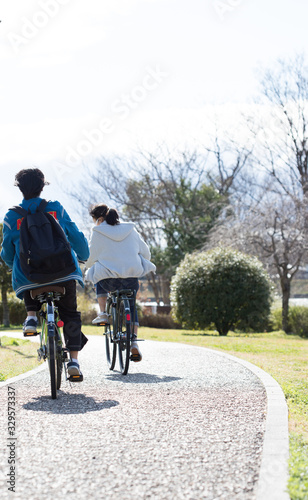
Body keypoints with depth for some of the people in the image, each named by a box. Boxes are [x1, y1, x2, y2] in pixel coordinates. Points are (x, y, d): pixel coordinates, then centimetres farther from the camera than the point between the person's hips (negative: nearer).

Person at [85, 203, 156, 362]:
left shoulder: (98, 233, -2)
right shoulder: (131, 230, 9)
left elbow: (91, 258, 3)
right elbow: (146, 253, 12)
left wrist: (88, 265, 26)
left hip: (109, 280, -2)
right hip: (132, 279, 2)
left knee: (99, 280, 34)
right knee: (130, 305, 27)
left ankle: (103, 313, 20)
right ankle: (134, 341, 9)